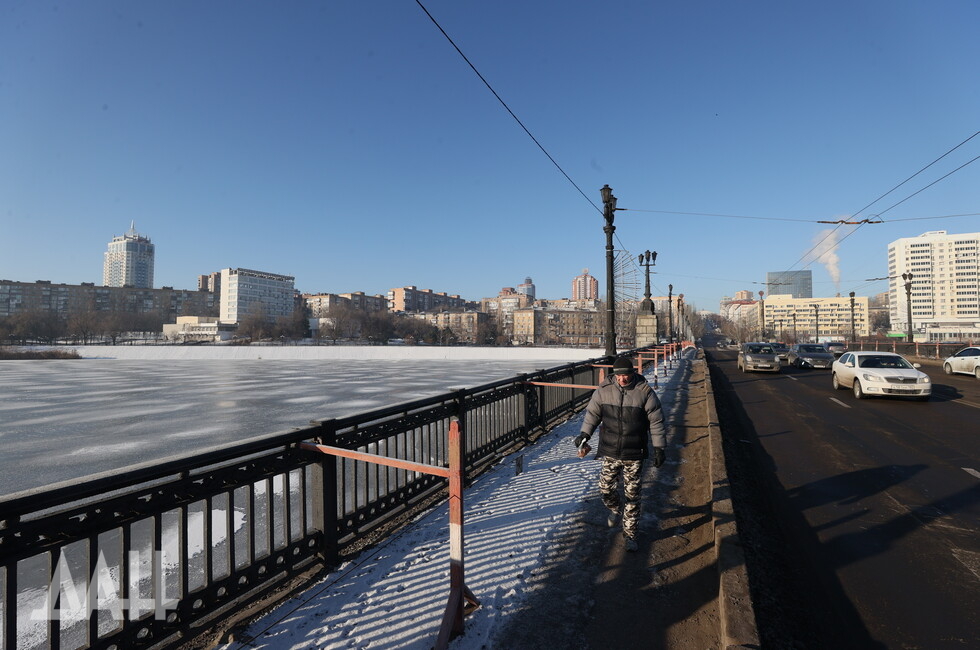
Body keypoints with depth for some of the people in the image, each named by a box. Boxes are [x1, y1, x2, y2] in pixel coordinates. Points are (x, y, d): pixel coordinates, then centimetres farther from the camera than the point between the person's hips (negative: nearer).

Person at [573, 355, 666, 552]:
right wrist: (584, 434, 0)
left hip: (634, 454, -2)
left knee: (632, 495, 7)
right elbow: (592, 413, 6)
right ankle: (616, 509, 45)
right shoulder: (604, 390, -5)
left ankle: (630, 534, 25)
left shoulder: (645, 392, -10)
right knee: (605, 489, 10)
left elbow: (656, 421, -3)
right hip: (610, 452, 2)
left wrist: (659, 447, -2)